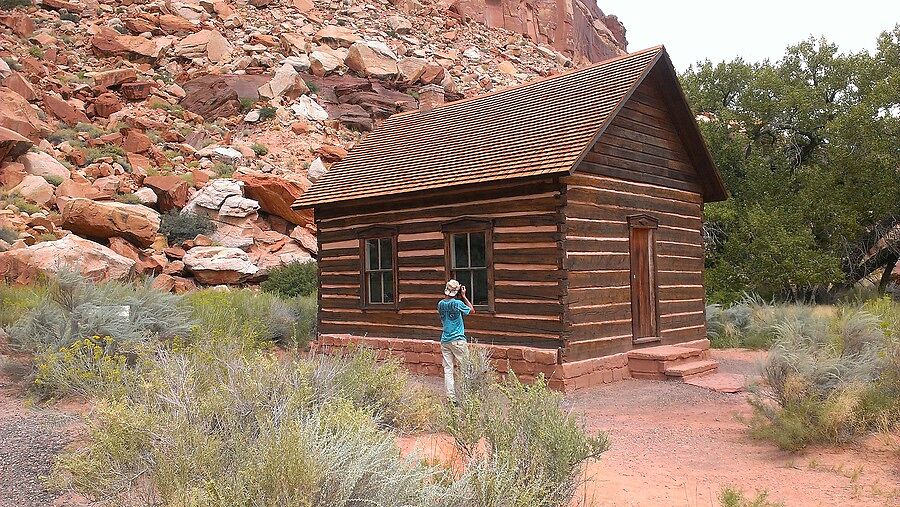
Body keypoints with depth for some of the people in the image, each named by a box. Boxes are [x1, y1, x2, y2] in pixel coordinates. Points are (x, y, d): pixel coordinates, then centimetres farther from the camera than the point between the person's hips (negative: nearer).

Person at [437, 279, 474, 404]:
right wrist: (463, 296, 5)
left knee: (448, 370, 4)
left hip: (444, 341, 5)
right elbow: (472, 310, 2)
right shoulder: (457, 303, -12)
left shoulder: (440, 304, 3)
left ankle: (451, 397, 2)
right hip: (458, 340, -5)